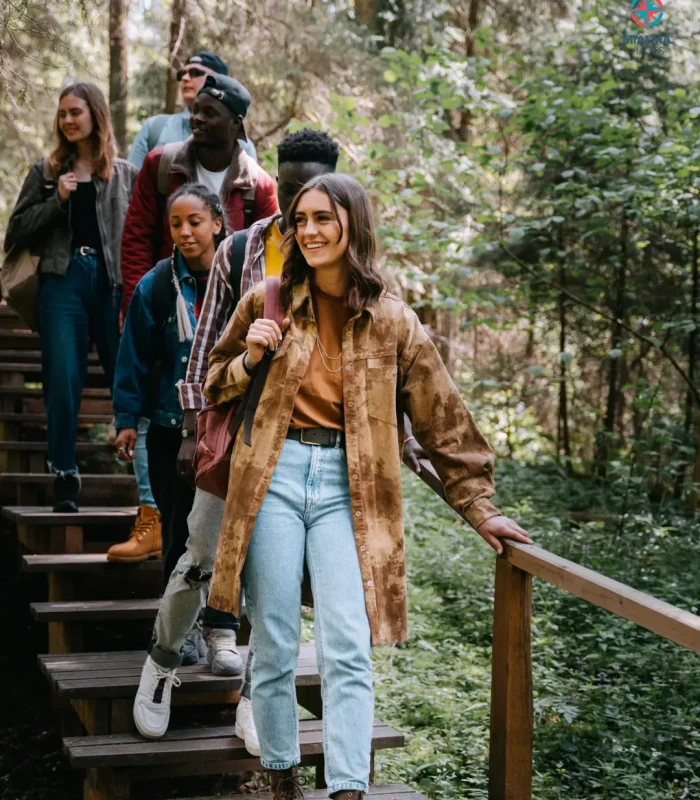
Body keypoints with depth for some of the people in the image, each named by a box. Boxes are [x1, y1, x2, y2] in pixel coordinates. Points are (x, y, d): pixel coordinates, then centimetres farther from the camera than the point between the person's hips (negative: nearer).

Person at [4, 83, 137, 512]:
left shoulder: (127, 174, 10)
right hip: (63, 280, 1)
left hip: (113, 282, -1)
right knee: (62, 382, -4)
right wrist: (57, 200, -5)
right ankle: (65, 480, 4)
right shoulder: (46, 172, 14)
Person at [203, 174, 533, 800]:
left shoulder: (393, 322, 3)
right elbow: (214, 386, 17)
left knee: (348, 651, -10)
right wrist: (250, 359, -5)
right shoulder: (268, 303, 6)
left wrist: (479, 508, 8)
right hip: (275, 476, 1)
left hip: (348, 487, -1)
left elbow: (444, 420, 8)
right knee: (274, 648, 4)